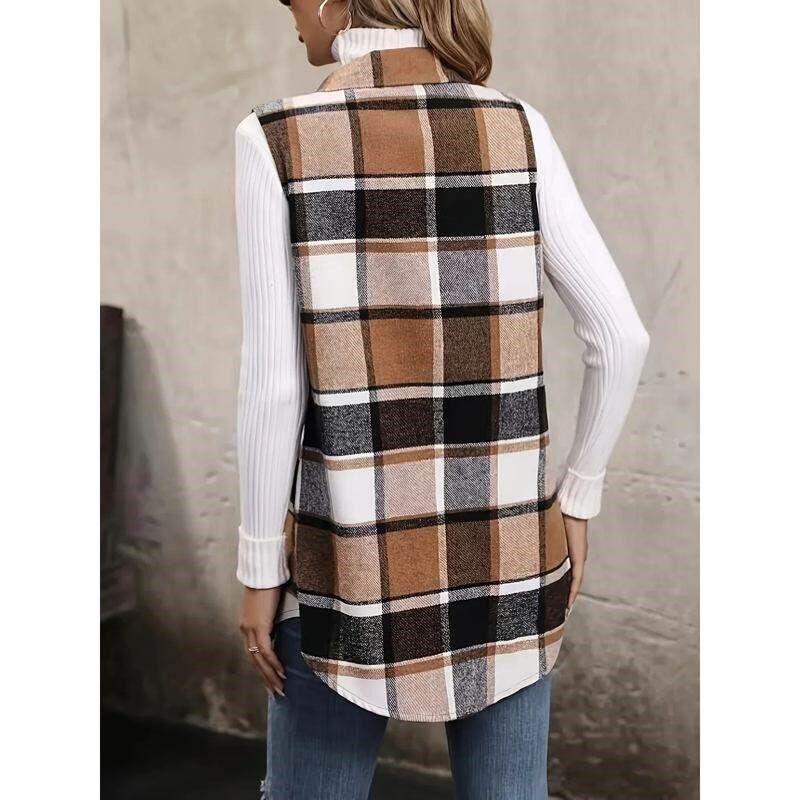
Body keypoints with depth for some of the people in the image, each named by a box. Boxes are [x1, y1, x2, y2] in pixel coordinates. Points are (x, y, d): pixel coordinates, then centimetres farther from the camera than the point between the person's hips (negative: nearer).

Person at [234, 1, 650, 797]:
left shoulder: (275, 141, -12)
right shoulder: (518, 130, -3)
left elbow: (273, 384, -14)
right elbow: (621, 337, -5)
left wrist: (258, 567, -2)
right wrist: (577, 496, 9)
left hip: (357, 553, -2)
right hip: (502, 544, 3)